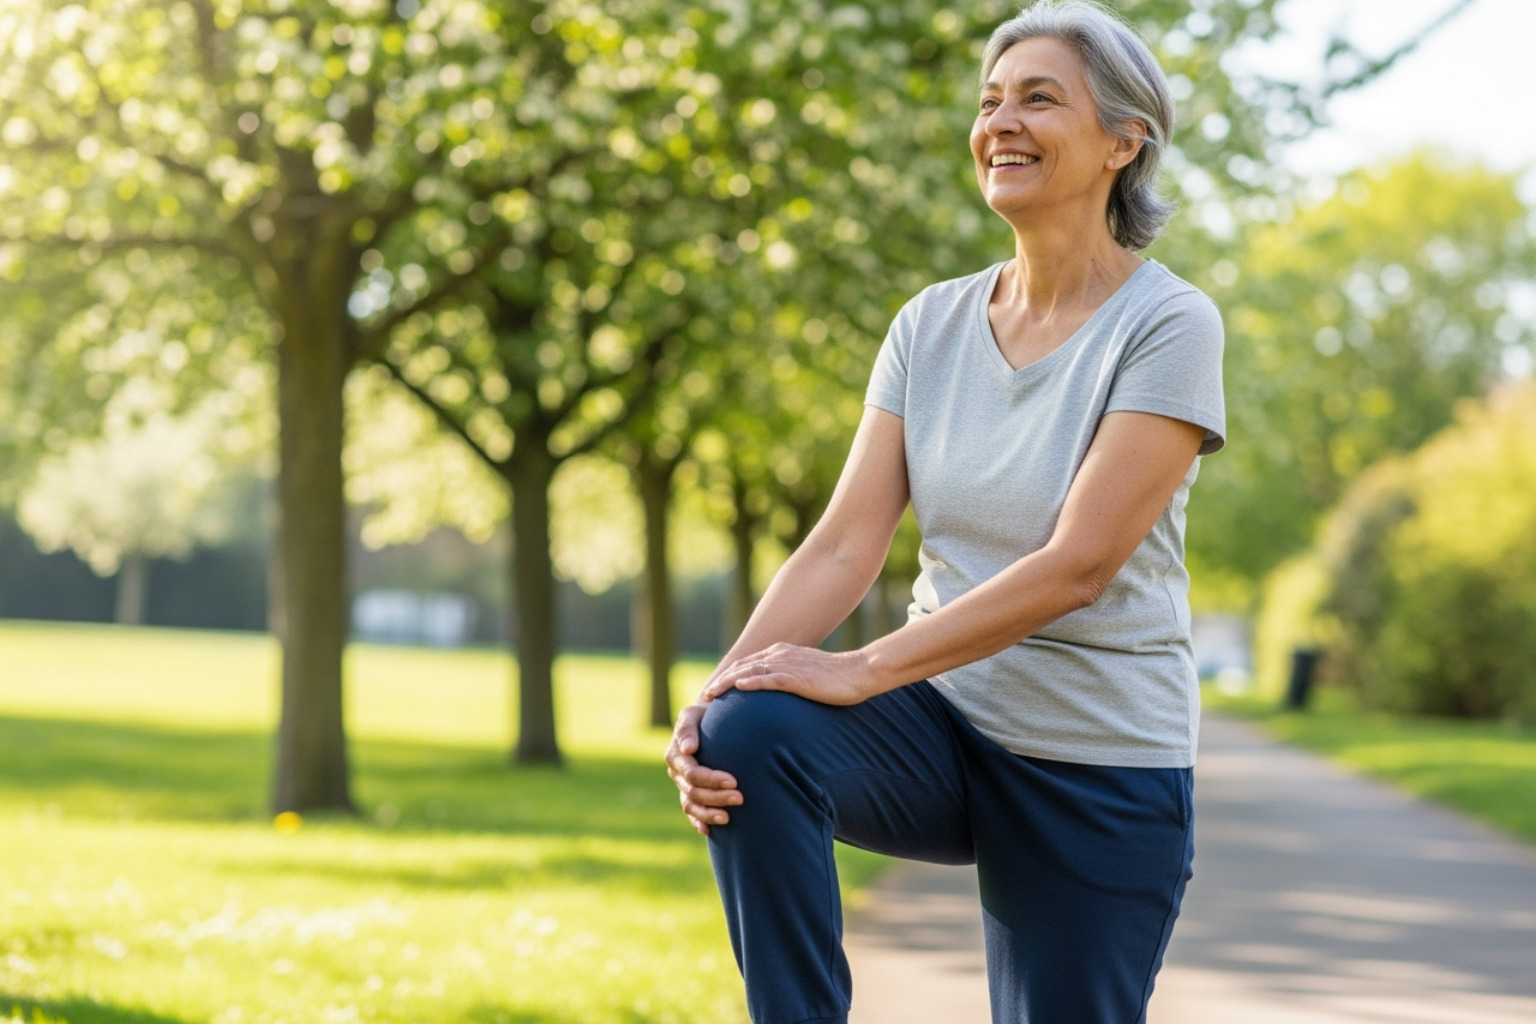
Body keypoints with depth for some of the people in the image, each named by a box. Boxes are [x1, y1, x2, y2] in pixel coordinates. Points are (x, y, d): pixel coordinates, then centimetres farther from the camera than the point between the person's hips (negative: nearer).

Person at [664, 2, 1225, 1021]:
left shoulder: (1168, 325, -12)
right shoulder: (933, 325, 3)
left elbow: (1076, 567, -21)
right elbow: (846, 545, -5)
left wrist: (860, 673, -27)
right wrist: (729, 682, -22)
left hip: (1099, 773, -3)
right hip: (943, 719, 3)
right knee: (746, 732, -26)